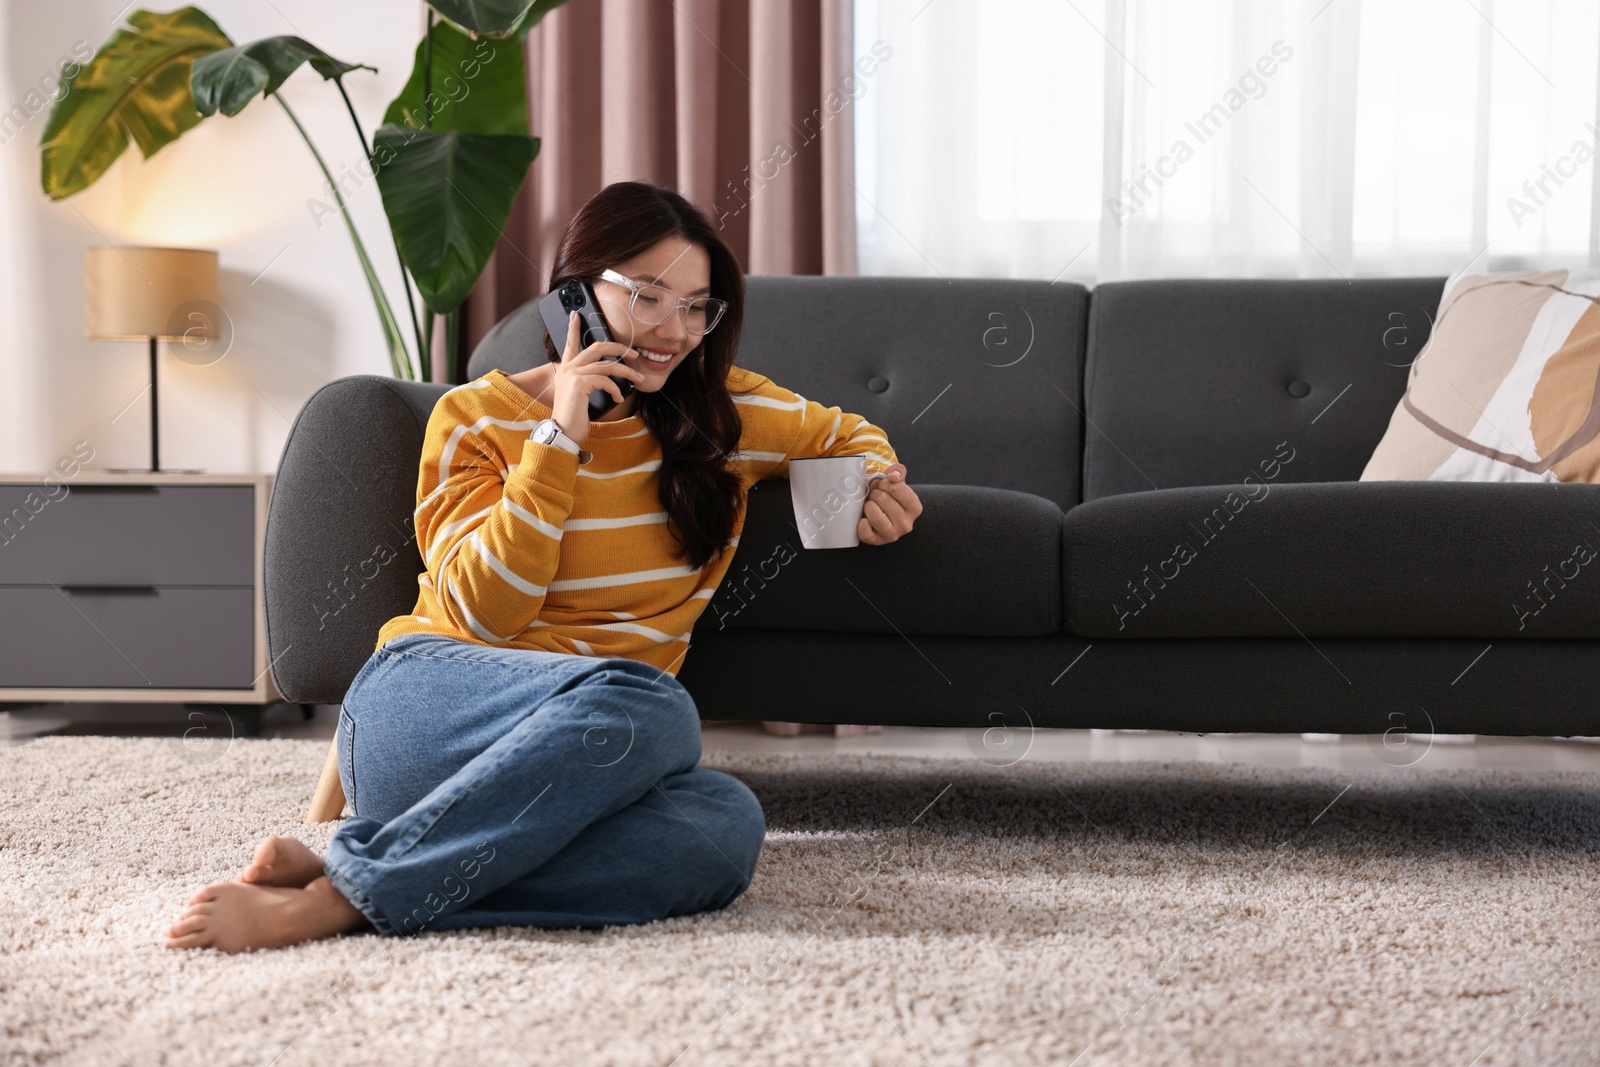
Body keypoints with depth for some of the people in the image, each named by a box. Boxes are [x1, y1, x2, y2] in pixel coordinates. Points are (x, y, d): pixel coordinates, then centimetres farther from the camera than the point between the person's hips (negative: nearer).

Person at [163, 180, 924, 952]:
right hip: (419, 708, -4)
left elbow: (847, 436, 31)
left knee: (725, 825, -34)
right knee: (650, 706, -37)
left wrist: (875, 489, 8)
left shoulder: (725, 413, 13)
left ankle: (341, 893, -33)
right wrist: (559, 438, -10)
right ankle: (344, 885, -33)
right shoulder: (475, 417, 5)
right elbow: (483, 611, -6)